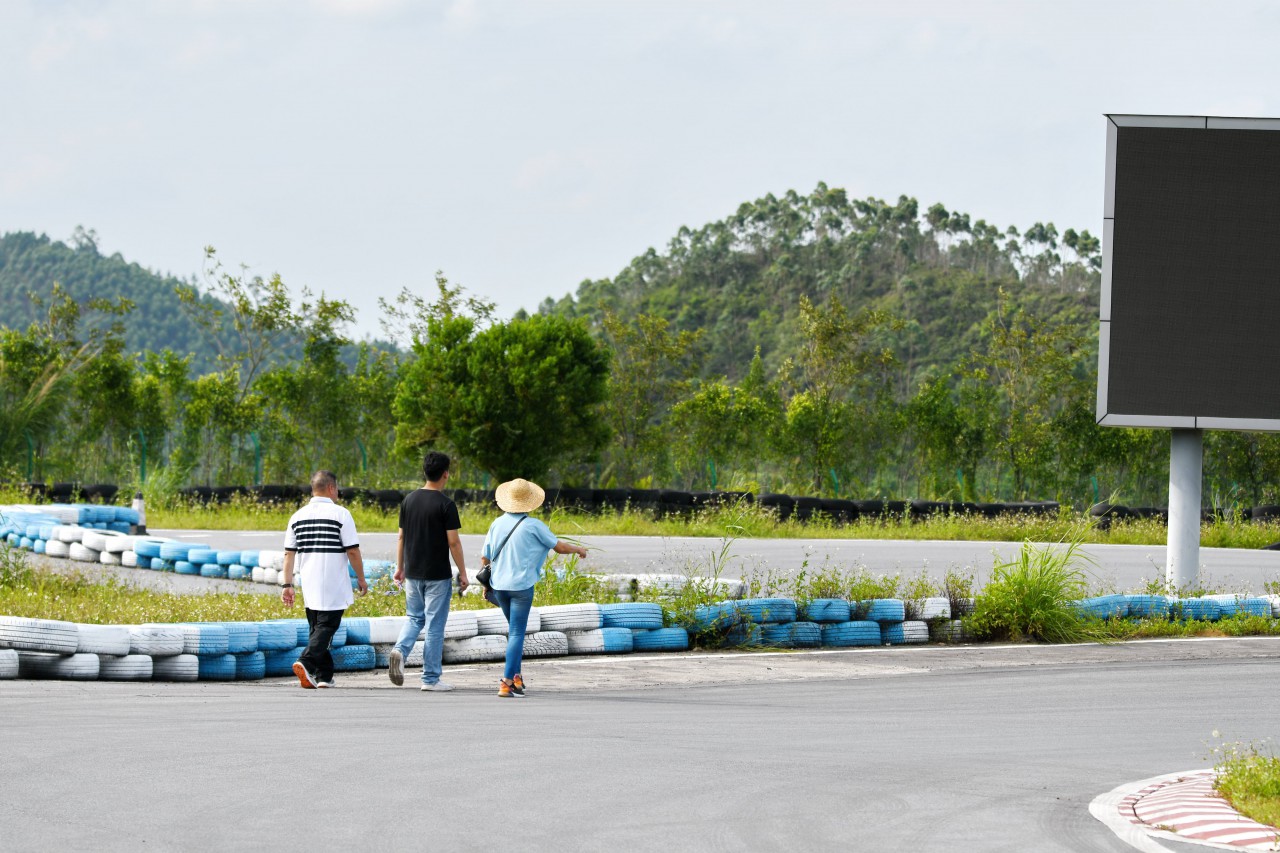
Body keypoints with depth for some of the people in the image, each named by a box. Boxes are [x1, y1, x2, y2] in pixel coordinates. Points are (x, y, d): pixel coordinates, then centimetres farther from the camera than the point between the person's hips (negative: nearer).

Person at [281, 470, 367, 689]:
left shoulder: (298, 516, 9)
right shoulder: (340, 514, -7)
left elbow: (289, 553, 6)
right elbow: (353, 551, -8)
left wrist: (287, 585, 8)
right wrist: (361, 579, 3)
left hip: (309, 586, 5)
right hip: (334, 587, -5)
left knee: (316, 627, 14)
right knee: (326, 626, -6)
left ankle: (324, 675, 14)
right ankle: (306, 662, -26)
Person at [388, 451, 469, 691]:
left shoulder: (409, 500, 3)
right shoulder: (445, 505, -13)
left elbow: (402, 537, 8)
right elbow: (453, 542, -13)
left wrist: (400, 568, 17)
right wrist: (462, 573, -4)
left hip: (413, 573, 5)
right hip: (437, 575, -5)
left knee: (415, 618, 19)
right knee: (435, 625, 2)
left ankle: (400, 650, -10)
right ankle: (430, 679, 5)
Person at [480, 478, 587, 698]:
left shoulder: (497, 524, 3)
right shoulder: (534, 526, -9)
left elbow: (484, 558, 6)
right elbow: (559, 547, 1)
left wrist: (486, 583, 19)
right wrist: (579, 549, 21)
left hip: (498, 585, 5)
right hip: (521, 586, -5)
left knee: (514, 629, 22)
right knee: (517, 633, -3)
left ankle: (516, 677, 20)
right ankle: (507, 683, -12)